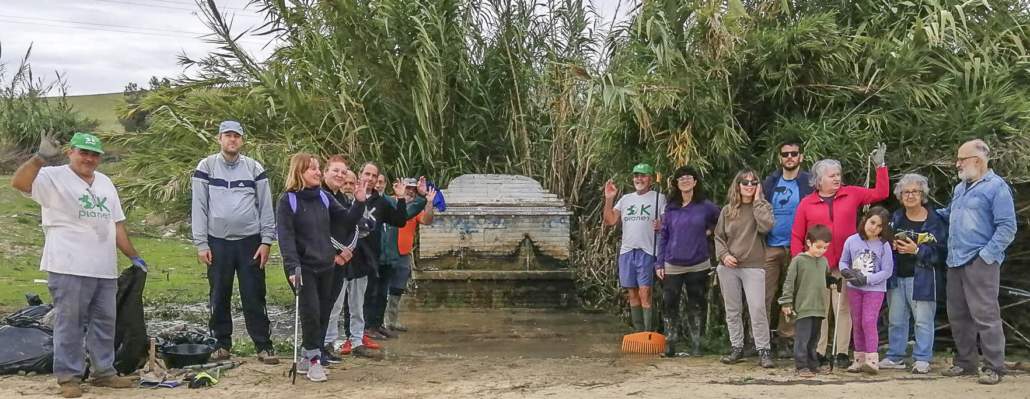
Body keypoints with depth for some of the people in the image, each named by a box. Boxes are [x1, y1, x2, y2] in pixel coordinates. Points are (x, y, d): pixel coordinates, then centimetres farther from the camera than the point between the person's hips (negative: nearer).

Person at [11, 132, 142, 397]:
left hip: (105, 269, 6)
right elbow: (19, 183, -22)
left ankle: (103, 371, 21)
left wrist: (134, 257, 18)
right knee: (69, 324, -2)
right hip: (69, 269, -6)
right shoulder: (53, 178, -2)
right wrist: (40, 158, -36)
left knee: (104, 322, 11)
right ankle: (68, 377, 7)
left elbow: (117, 225, 21)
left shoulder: (105, 183, 18)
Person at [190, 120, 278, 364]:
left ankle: (263, 346, 4)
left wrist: (266, 241, -4)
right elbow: (199, 207, 0)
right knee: (219, 297, 8)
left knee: (254, 296, 0)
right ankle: (222, 344, 19)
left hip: (250, 242, 0)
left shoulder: (254, 168, 5)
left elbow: (266, 207, 4)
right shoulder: (206, 167, 2)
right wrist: (201, 243, -6)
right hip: (218, 243, 0)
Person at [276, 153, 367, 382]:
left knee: (323, 313, 7)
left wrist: (359, 202, -7)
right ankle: (314, 359, 2)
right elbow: (285, 236, -14)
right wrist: (293, 266, -24)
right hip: (304, 267, -6)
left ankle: (307, 358, 19)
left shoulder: (324, 197, 9)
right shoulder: (288, 201, -7)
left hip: (326, 266, 6)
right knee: (311, 312, -12)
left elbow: (347, 221, 9)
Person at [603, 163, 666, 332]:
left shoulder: (659, 198, 3)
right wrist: (609, 199, -2)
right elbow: (610, 220, 8)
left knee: (645, 293, -11)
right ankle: (638, 333, 18)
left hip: (647, 252, -5)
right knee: (632, 294, 9)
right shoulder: (625, 199, 15)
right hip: (627, 251, 5)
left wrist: (661, 225, -22)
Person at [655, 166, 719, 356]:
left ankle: (696, 345, 15)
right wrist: (659, 263, 1)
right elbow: (663, 236, 5)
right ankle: (670, 345, 7)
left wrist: (709, 230, 1)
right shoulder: (671, 208, 3)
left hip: (698, 265, -1)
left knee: (697, 306, 6)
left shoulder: (706, 206, -1)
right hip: (673, 266, 1)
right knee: (670, 305, 0)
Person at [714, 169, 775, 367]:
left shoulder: (762, 207, 2)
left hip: (753, 267, -3)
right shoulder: (727, 210, 8)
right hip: (728, 267, 3)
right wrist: (723, 255, -6)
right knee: (732, 310, 10)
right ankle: (737, 348, 20)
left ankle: (763, 351, -2)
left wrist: (757, 201, -11)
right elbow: (719, 237, 11)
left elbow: (766, 226, -19)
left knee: (757, 309, -10)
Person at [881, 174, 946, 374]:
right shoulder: (896, 218, 9)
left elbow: (939, 251, -11)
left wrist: (917, 250, -20)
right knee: (896, 319, 11)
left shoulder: (934, 220, -6)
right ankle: (895, 357, 20)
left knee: (923, 320, -1)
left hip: (921, 277, -5)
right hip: (897, 277, 5)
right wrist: (892, 245, -5)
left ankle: (922, 359, 7)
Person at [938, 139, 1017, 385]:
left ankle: (994, 367, -1)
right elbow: (949, 214, 32)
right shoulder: (960, 187, 17)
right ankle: (965, 362, 22)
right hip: (955, 262, 8)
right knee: (958, 315, 12)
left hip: (979, 262, -8)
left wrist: (987, 255, -17)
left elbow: (1007, 227, -13)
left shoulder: (996, 187, -8)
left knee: (985, 315, -8)